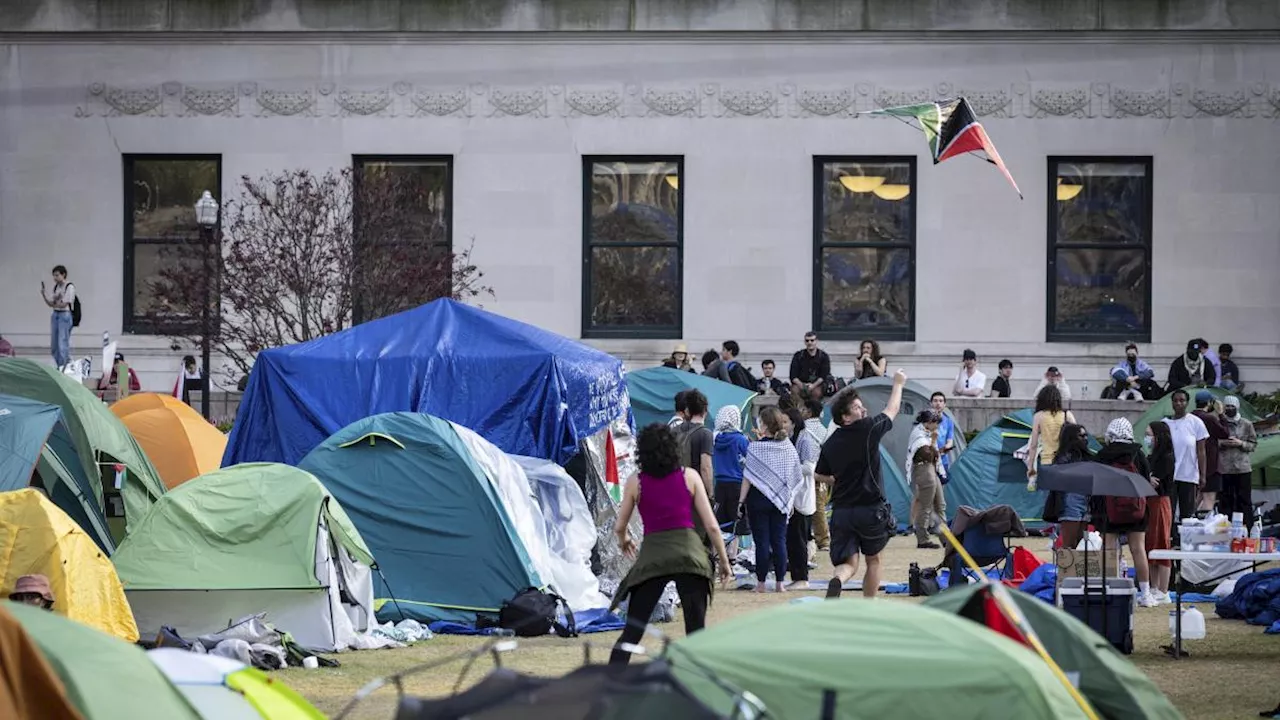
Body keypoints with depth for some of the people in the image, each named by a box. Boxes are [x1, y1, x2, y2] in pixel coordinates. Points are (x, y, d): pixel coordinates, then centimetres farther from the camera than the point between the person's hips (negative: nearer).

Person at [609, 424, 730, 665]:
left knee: (631, 632, 5)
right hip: (689, 552, 0)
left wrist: (624, 541, 38)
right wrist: (724, 560, 15)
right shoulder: (689, 477, 6)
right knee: (696, 633, 5)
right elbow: (711, 525, 5)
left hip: (652, 554, 0)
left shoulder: (635, 482, 7)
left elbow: (619, 527, 16)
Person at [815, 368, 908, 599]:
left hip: (841, 509, 3)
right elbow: (892, 411, 8)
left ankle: (837, 581, -32)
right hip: (870, 509, -3)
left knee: (848, 563, 3)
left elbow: (819, 475, 18)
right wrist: (898, 384, 25)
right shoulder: (867, 429, -10)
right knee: (873, 560, 18)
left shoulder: (831, 442, 5)